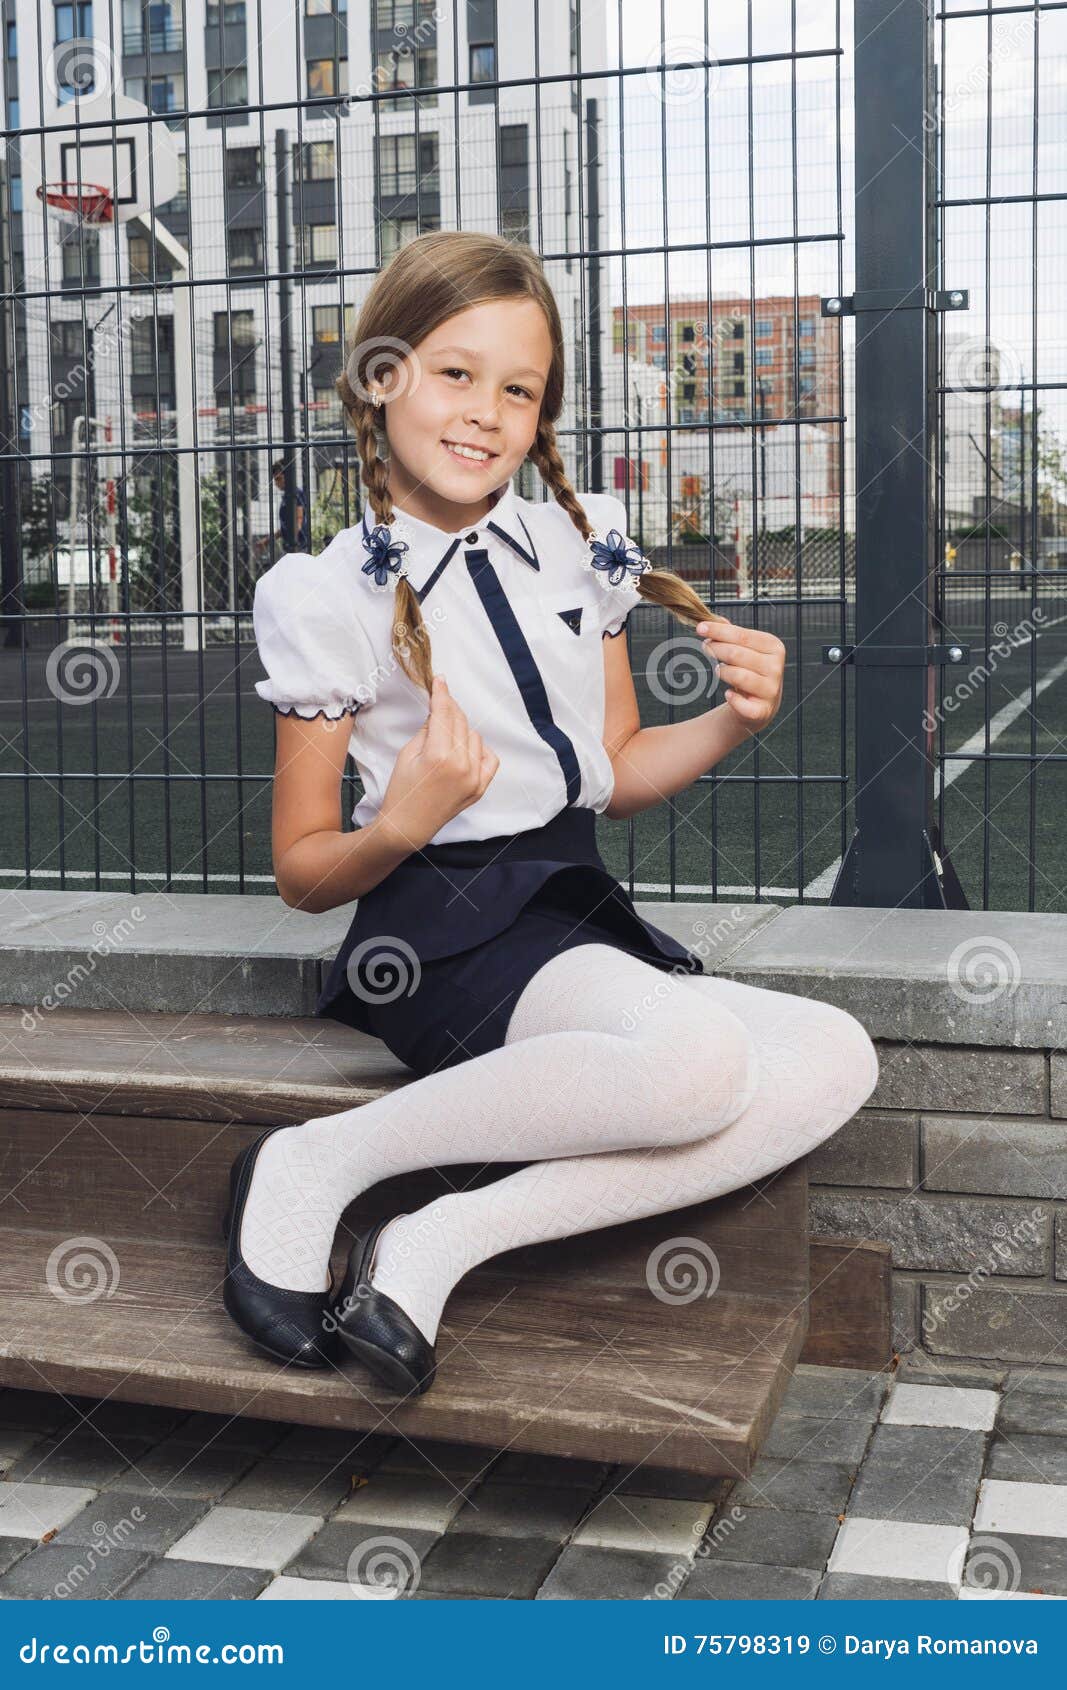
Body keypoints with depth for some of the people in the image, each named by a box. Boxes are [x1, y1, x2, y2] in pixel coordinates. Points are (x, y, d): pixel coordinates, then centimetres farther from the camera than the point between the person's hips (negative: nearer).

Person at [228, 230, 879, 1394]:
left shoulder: (579, 546, 10)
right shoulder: (332, 600, -5)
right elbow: (303, 874, -1)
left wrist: (735, 721, 0)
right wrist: (401, 824, -21)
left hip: (578, 913, 7)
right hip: (442, 935, -7)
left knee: (837, 1061, -16)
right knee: (698, 1059, -33)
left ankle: (439, 1243, -19)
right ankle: (318, 1163, -16)